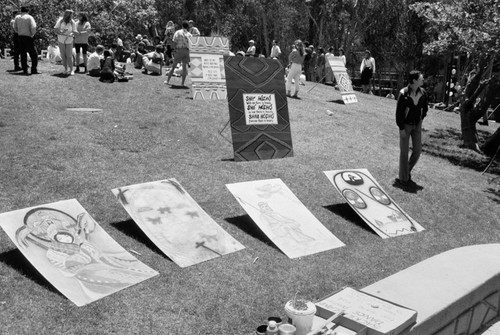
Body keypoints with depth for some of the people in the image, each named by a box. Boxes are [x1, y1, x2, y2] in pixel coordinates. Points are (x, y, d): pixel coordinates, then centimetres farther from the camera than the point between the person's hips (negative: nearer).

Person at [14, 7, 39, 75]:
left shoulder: (17, 17, 8)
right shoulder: (29, 17, -6)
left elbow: (15, 28, 10)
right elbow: (33, 28, -16)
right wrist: (32, 35, -2)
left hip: (20, 37, 5)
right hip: (28, 37, -5)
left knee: (23, 54, 10)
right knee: (34, 54, 2)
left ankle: (25, 70, 9)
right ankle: (34, 70, -4)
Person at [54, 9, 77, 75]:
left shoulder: (72, 22, -8)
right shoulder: (60, 20, -7)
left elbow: (74, 31, -8)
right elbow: (56, 28, -5)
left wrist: (71, 34, -30)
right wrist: (61, 32, -24)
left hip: (69, 40, -1)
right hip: (61, 40, 1)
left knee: (69, 55, -6)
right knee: (63, 55, 5)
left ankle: (71, 70, -3)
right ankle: (66, 69, 14)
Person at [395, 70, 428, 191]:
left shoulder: (423, 93, -4)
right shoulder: (403, 94, -19)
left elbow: (425, 109, 12)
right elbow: (399, 112, -15)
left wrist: (420, 120, 6)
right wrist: (401, 128, -14)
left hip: (417, 125, 5)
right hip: (405, 125, -5)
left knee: (418, 150, 5)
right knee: (404, 152, 1)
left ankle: (407, 171, 29)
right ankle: (403, 179, 13)